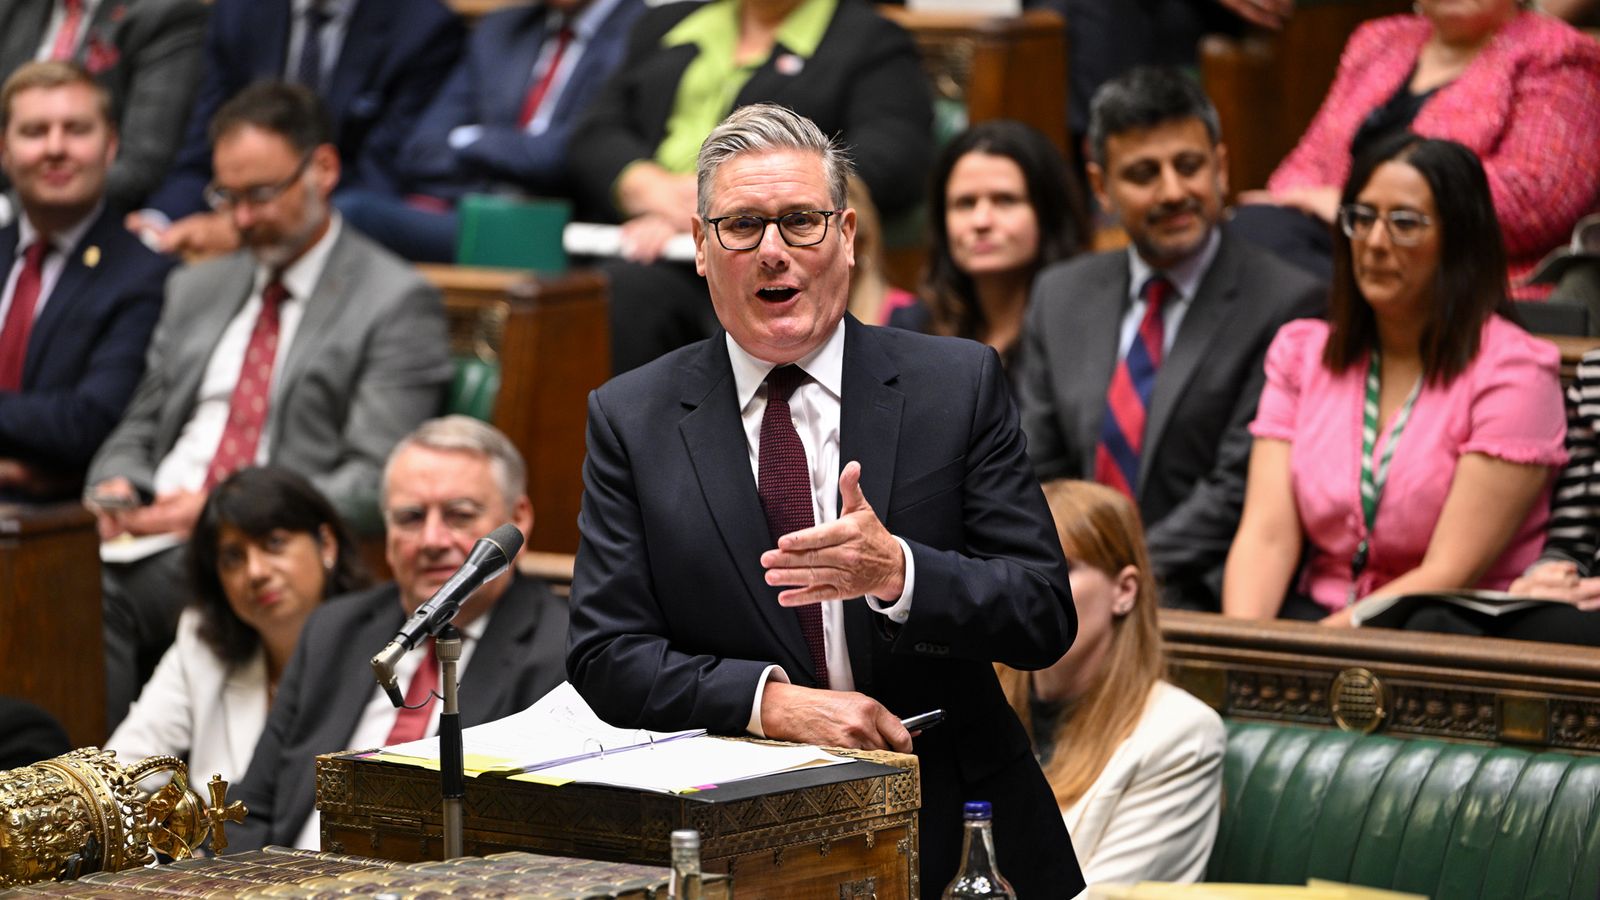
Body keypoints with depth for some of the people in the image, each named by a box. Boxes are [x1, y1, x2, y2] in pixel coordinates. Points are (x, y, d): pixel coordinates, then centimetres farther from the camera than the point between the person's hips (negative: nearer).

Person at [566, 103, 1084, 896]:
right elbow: (605, 655, 2)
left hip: (956, 834, -1)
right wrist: (771, 702, -14)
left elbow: (1046, 617, 1)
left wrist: (896, 571, -17)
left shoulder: (960, 384, 5)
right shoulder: (630, 419, 6)